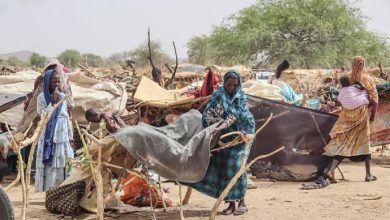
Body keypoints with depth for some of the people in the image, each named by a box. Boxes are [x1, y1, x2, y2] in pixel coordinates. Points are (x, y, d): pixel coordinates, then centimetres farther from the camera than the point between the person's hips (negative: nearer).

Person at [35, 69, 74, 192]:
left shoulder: (63, 97, 5)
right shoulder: (42, 97, -4)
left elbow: (67, 117, 9)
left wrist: (70, 136, 9)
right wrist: (52, 102, -17)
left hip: (62, 137, 3)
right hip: (48, 137, -3)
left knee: (63, 164, 4)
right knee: (49, 165, -4)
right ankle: (48, 190, -1)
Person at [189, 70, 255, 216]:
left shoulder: (241, 97, -7)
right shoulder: (218, 95, 1)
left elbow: (235, 115, -22)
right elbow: (207, 114, -5)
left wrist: (222, 126, -37)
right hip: (224, 138, 3)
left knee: (236, 166, -13)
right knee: (223, 168, -1)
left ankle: (241, 202, -4)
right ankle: (231, 203, 6)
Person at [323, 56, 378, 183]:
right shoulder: (367, 80, -6)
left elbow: (342, 98, 8)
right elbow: (374, 98, -7)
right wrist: (373, 114, 4)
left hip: (347, 115, 3)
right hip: (362, 115, -3)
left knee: (343, 142, 5)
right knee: (364, 142, 9)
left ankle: (331, 170, -11)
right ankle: (368, 175, 14)